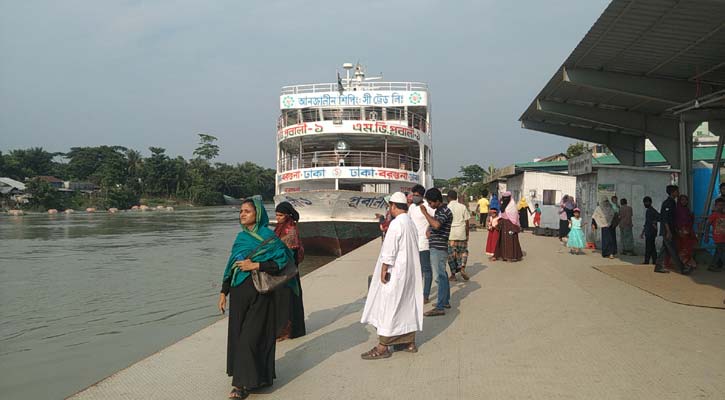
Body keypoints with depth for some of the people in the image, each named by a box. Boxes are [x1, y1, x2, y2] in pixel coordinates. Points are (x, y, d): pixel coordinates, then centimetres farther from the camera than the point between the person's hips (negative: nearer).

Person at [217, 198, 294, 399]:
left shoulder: (268, 236, -6)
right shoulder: (240, 237, 11)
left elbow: (282, 260, -14)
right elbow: (231, 266, 14)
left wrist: (255, 265, -17)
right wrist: (223, 292, 11)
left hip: (259, 292, -6)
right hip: (238, 292, 6)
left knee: (251, 336, -5)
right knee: (237, 335, 8)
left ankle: (245, 382, 2)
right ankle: (242, 377, 22)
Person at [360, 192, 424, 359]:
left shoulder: (396, 224, -18)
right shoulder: (411, 223, 8)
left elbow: (389, 250, -20)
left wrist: (384, 270, -14)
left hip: (395, 272, -9)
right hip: (410, 273, 9)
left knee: (388, 307, -3)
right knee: (408, 304, 14)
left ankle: (383, 347, 0)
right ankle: (410, 342, 23)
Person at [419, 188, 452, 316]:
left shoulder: (445, 212, -16)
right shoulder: (439, 211, 15)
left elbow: (436, 225, -33)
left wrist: (425, 212, -24)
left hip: (439, 249, -10)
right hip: (436, 248, 10)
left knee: (440, 277, -9)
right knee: (442, 275, 18)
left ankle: (440, 308, -8)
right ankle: (446, 301, 29)